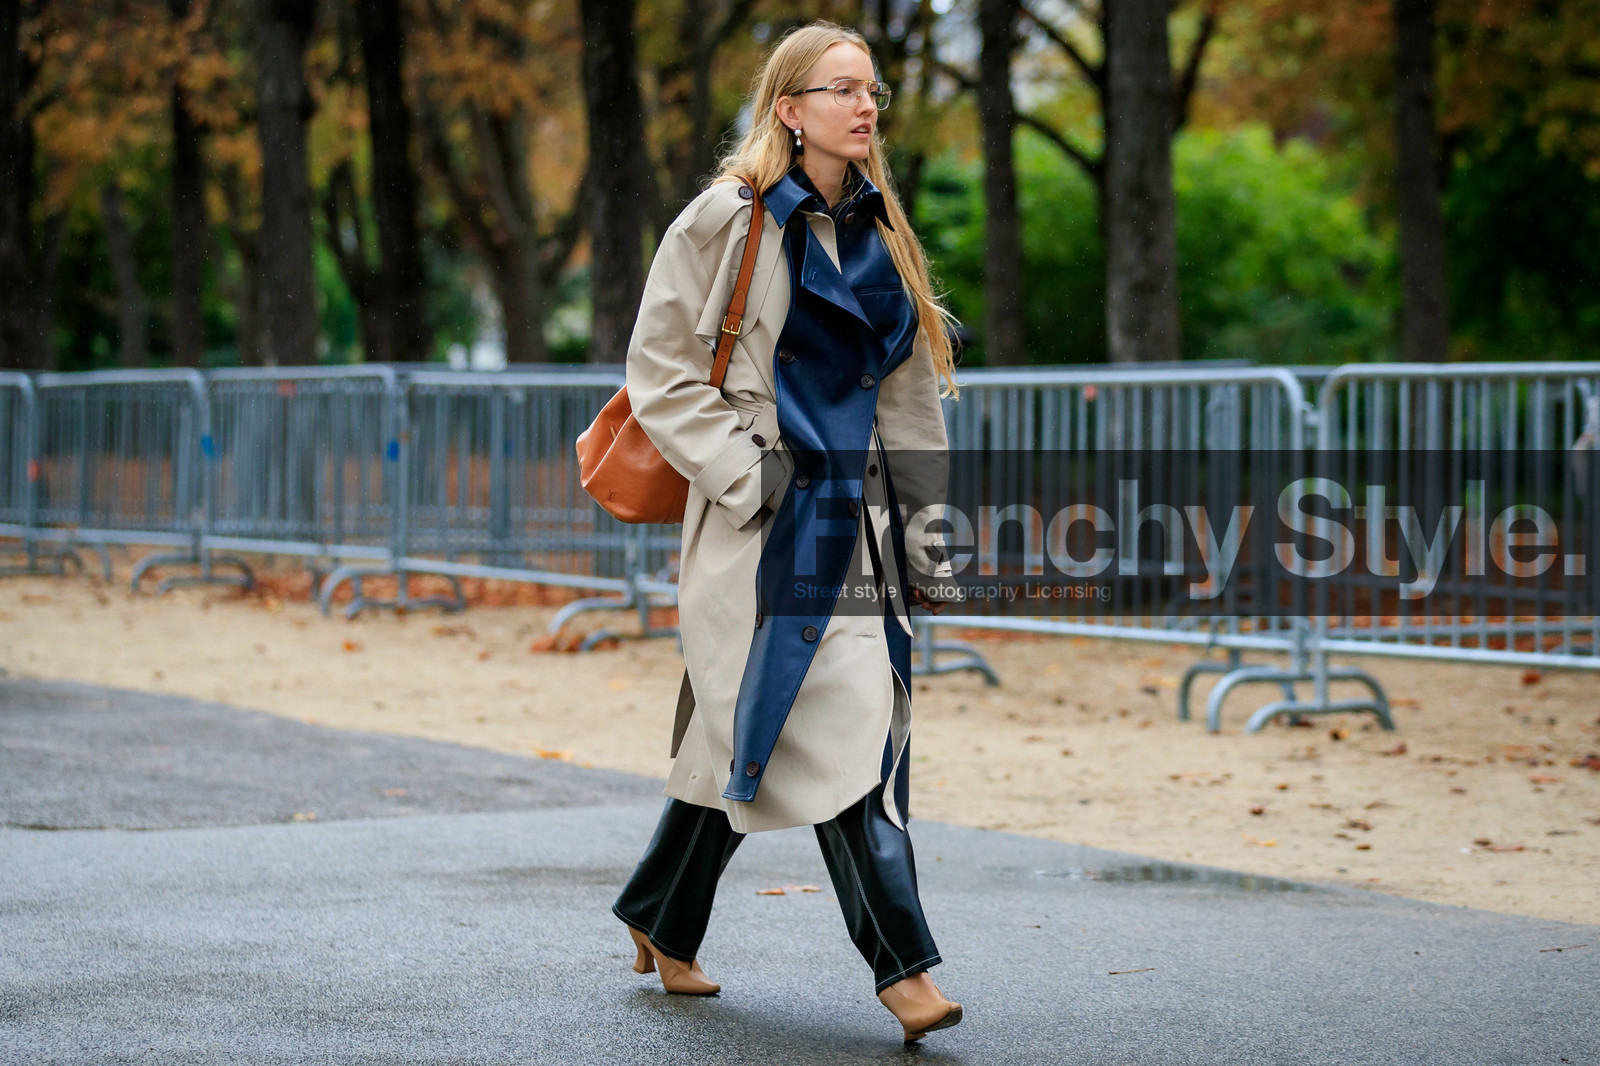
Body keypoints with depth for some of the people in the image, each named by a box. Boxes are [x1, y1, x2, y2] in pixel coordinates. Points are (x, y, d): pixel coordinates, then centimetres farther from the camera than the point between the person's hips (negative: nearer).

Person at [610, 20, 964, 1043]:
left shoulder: (880, 232, 14)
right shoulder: (726, 221, -5)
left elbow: (910, 393, 19)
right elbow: (660, 370, -5)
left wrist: (924, 522, 13)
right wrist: (744, 473, -13)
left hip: (857, 517, 6)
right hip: (764, 522, -6)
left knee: (751, 735, 9)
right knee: (832, 730, -12)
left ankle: (662, 921, 26)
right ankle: (902, 963, -12)